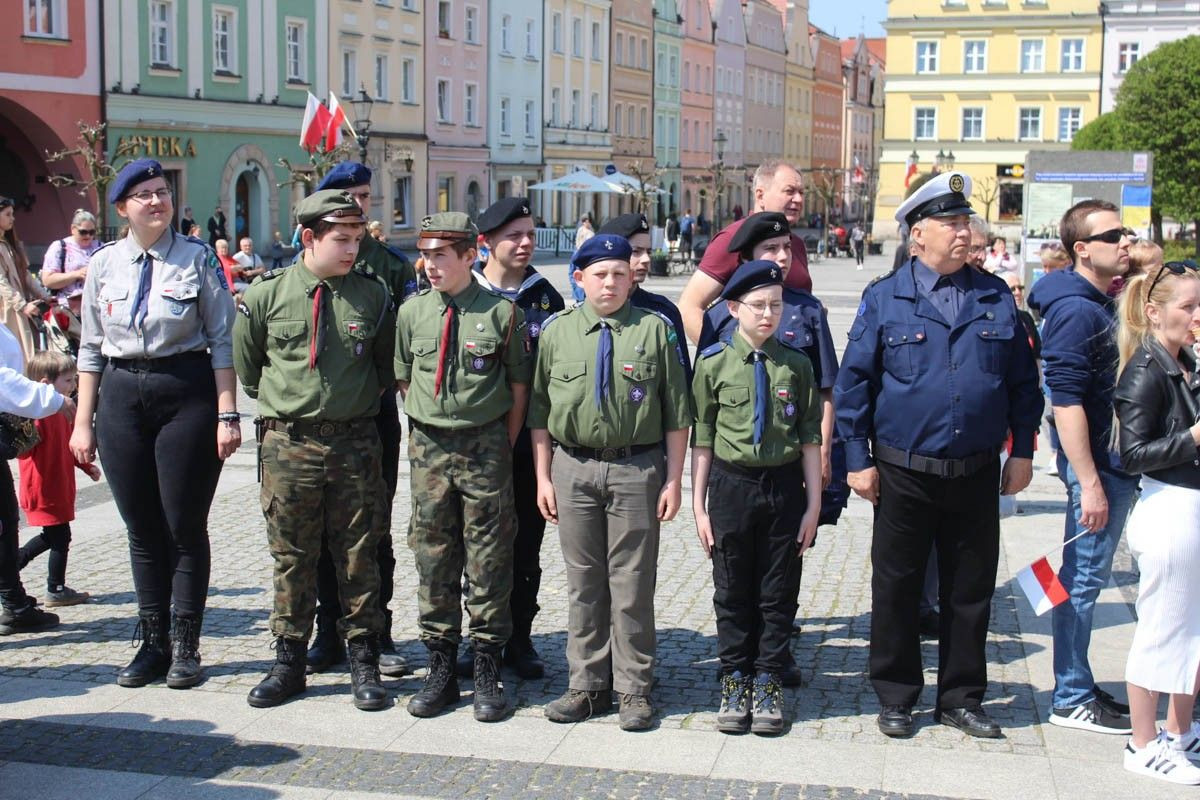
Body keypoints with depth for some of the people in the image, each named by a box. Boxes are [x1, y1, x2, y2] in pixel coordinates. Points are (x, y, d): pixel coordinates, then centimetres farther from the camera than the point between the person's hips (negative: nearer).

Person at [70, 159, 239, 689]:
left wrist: (227, 413, -10)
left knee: (185, 526, 2)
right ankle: (152, 644, 21)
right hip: (122, 397, 3)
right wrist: (82, 422, 7)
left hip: (187, 392, -3)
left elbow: (223, 341, -4)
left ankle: (184, 648, 14)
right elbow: (91, 348, 11)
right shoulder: (104, 265, 6)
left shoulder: (197, 259, -3)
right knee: (142, 530, 10)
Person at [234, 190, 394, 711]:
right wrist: (280, 400, 12)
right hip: (287, 443, 0)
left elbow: (388, 364, 15)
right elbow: (245, 364, 13)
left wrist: (363, 399, 11)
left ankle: (363, 663, 15)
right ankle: (289, 662, 19)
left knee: (358, 556, 6)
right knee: (291, 556, 8)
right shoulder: (266, 295, -1)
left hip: (354, 442, 0)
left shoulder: (373, 296, 1)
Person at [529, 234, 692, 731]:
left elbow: (676, 415, 0)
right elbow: (539, 411, 9)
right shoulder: (557, 332, 5)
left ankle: (633, 690, 14)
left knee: (632, 583, 3)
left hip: (637, 469, -2)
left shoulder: (654, 330, -1)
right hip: (573, 469, 2)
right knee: (583, 583, 10)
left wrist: (673, 480, -3)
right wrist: (543, 477, 5)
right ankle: (587, 685, 21)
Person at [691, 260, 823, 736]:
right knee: (732, 594, 8)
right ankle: (735, 682, 21)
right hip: (731, 486, -1)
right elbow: (702, 440, 0)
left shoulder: (796, 366, 1)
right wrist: (699, 505, -2)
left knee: (778, 595, 7)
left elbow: (810, 440, 3)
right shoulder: (714, 364, -2)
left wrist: (813, 503, -1)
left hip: (784, 486, 1)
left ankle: (768, 683, 19)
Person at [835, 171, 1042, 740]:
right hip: (903, 475, -2)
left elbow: (1023, 381, 10)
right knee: (896, 590, 7)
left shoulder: (995, 298, 6)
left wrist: (1022, 451, 6)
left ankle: (961, 698, 25)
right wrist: (858, 459, -5)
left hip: (977, 476, 2)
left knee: (971, 590, 10)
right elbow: (852, 383, -1)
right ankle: (895, 698, 22)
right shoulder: (884, 299, -2)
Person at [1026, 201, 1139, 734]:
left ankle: (1080, 687, 27)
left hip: (1115, 463, 9)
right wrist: (1089, 483, -23)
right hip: (1095, 465, -9)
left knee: (1087, 579, 16)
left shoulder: (1103, 304, 13)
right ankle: (1071, 701, 9)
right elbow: (1066, 401, -22)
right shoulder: (1074, 311, -17)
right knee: (1083, 580, -1)